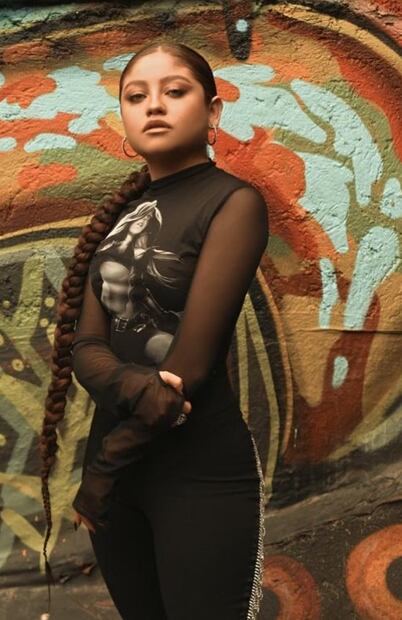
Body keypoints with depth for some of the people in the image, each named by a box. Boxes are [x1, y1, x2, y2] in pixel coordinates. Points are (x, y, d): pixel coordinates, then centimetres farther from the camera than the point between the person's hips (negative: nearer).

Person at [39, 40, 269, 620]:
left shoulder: (234, 201, -11)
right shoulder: (122, 212, 8)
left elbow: (191, 363, -17)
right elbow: (83, 344, 0)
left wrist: (103, 468, -8)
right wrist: (129, 386, -22)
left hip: (202, 473, -6)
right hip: (117, 458, 6)